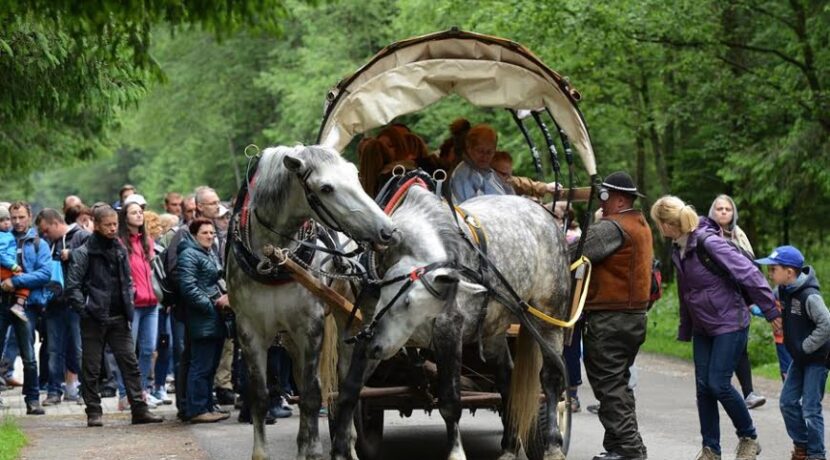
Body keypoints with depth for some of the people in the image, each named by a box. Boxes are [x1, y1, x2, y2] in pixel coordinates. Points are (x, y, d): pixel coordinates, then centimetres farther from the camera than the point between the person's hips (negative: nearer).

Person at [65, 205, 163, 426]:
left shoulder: (121, 250, 12)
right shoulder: (84, 253, -5)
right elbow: (72, 286, -8)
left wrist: (129, 307, 8)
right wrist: (84, 310, -16)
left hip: (119, 318, 5)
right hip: (94, 319, -5)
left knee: (130, 363, 1)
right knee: (91, 368, 2)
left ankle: (139, 409, 3)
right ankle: (94, 412, 9)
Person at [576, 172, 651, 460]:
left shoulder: (612, 228, -17)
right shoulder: (641, 226, 15)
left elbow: (572, 253, -19)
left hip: (609, 320, -10)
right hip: (635, 314, 10)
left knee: (608, 384, -5)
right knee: (618, 383, 18)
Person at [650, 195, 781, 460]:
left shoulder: (708, 242, -21)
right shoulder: (679, 250, 6)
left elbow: (748, 273, -21)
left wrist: (771, 312, -20)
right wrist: (685, 332, 21)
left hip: (730, 324, -8)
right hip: (703, 327, 8)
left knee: (718, 384, -11)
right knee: (704, 387, 4)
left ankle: (749, 438, 8)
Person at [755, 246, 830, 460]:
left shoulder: (809, 296, -25)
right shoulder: (782, 291, 0)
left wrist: (806, 346, -21)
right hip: (799, 357, 8)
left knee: (810, 408, -7)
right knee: (788, 401, 10)